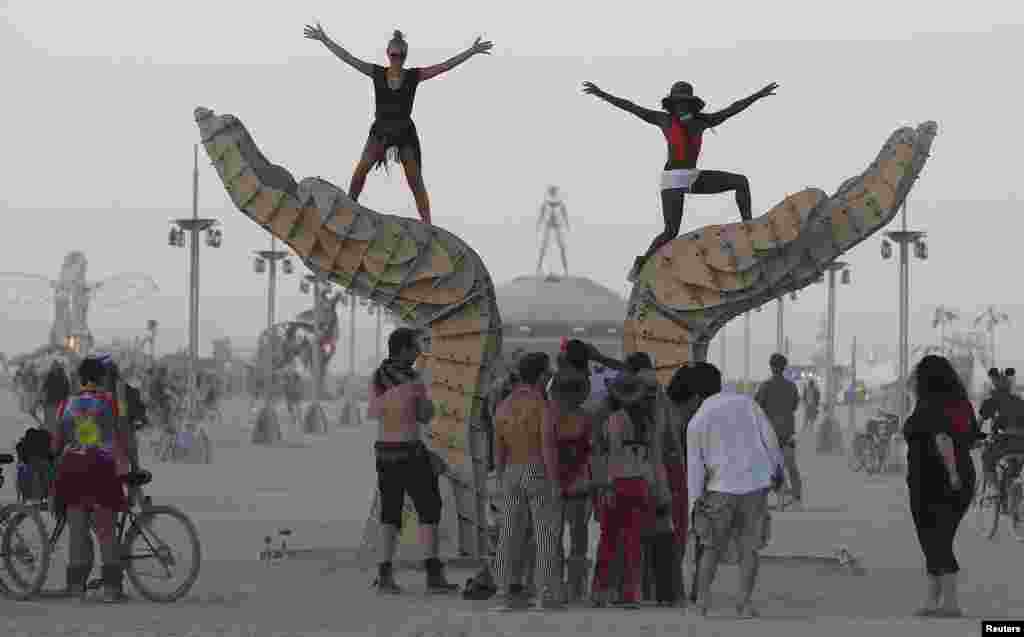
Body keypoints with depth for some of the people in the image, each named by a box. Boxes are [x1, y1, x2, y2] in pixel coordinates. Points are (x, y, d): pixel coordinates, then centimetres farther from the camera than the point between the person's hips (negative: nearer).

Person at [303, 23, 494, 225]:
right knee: (361, 169, -19)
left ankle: (427, 224, 3)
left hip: (405, 132, 0)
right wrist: (324, 40, -7)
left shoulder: (414, 76, -3)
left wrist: (472, 51, -10)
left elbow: (446, 66, -5)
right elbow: (347, 58, -3)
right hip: (380, 130, 0)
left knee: (416, 182, 0)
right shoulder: (377, 73, -2)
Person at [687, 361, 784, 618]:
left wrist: (695, 503, 2)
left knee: (712, 546, 13)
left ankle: (702, 600, 9)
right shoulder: (745, 402, 3)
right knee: (750, 546, 8)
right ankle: (745, 602, 2)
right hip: (756, 484, 1)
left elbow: (695, 467, -2)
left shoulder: (696, 422, 0)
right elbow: (769, 437, 1)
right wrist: (777, 468, 13)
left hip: (721, 489, -1)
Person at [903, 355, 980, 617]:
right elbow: (974, 438, 12)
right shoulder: (962, 403, 7)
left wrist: (952, 472, -30)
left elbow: (943, 438, -29)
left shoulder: (928, 406, -14)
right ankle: (933, 599, 17)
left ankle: (950, 601, -8)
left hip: (932, 480, -7)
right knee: (941, 541, 15)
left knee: (936, 542, -2)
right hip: (963, 481, 7)